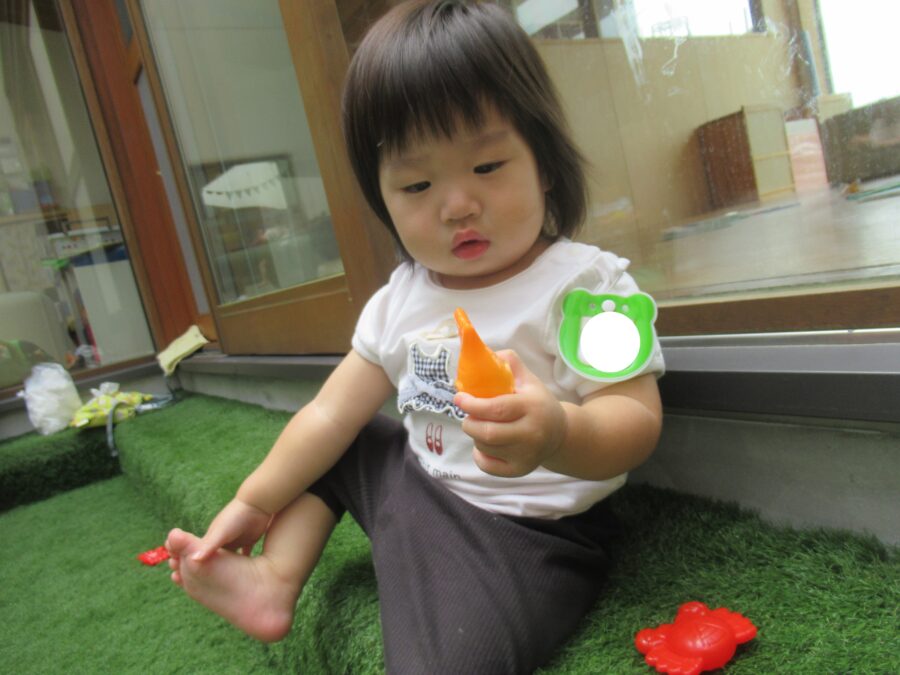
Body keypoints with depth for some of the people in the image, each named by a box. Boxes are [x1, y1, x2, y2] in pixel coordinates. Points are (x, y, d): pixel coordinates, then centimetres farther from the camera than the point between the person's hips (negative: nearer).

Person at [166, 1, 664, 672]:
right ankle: (275, 580, 14)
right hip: (414, 486, 7)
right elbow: (334, 412, 8)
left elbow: (636, 421, -21)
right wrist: (252, 503, 12)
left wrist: (558, 434, -44)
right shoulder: (401, 297, 2)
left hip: (522, 534, -6)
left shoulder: (582, 283, -16)